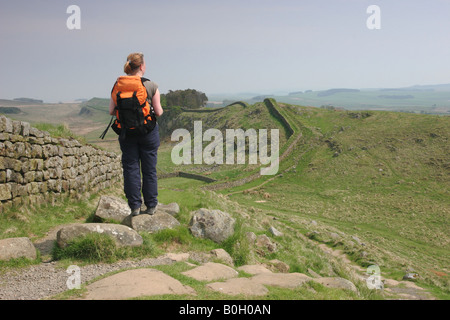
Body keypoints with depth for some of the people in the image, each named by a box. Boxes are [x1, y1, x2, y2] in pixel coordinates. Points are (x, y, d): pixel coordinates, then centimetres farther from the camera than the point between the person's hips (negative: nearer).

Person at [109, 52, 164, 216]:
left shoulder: (118, 85, -2)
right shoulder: (151, 86, -9)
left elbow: (112, 111, -2)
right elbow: (158, 112, -8)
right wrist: (159, 109, 15)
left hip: (126, 132, 2)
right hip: (148, 131, -2)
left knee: (131, 168, 8)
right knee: (149, 169, 8)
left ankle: (135, 206, 9)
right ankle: (151, 206, 14)